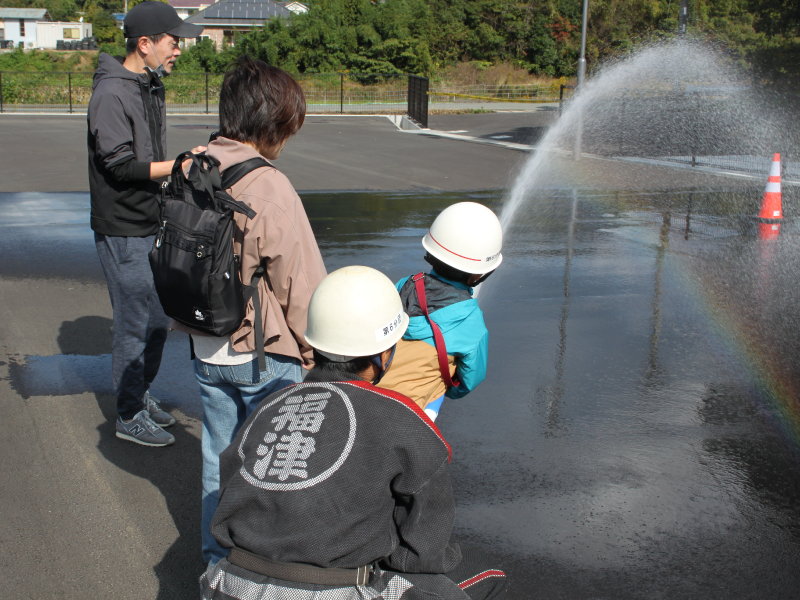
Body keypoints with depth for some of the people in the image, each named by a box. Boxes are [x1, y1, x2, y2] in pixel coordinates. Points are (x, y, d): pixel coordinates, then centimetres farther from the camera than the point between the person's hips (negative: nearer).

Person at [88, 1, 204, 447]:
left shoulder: (151, 87, 12)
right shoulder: (112, 94, -17)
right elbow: (120, 164, -23)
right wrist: (181, 165, -26)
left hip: (151, 226, 9)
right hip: (123, 231, -9)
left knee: (158, 319, 15)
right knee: (135, 324, -2)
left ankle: (143, 395, 32)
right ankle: (130, 416, 11)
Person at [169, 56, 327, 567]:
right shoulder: (268, 187, -23)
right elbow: (299, 283, -18)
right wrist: (315, 350, -5)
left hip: (207, 348, 7)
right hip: (265, 355, -7)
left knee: (219, 455, 21)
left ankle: (218, 558, 37)